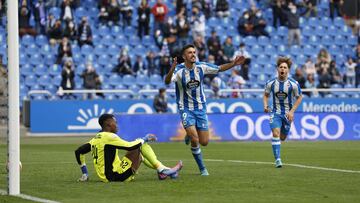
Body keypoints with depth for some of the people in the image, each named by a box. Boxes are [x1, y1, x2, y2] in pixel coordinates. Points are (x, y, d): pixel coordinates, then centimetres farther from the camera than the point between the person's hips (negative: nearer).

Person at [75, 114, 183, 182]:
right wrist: (145, 139, -3)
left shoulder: (96, 138, 14)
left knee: (140, 154, 25)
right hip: (116, 176, -9)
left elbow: (79, 151, 17)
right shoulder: (109, 137, -14)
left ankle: (163, 170, 21)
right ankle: (162, 170, -4)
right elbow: (130, 146, -19)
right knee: (140, 145, -5)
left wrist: (84, 172, 21)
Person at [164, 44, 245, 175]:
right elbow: (167, 82, -34)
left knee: (204, 142, 1)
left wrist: (233, 64, -8)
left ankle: (190, 135, 36)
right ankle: (202, 168, 3)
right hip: (185, 109, -4)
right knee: (195, 140, -16)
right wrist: (172, 70, -53)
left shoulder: (201, 67, -6)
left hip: (200, 108, 4)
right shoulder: (179, 70, -17)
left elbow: (219, 68, 7)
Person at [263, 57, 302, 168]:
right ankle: (277, 159, -18)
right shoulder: (271, 83, -7)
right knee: (276, 133, -20)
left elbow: (299, 97, 0)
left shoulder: (293, 84, -12)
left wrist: (292, 111, -9)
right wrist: (265, 105, -9)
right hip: (275, 113, -1)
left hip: (288, 114, 1)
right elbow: (266, 95, 10)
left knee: (282, 137, 10)